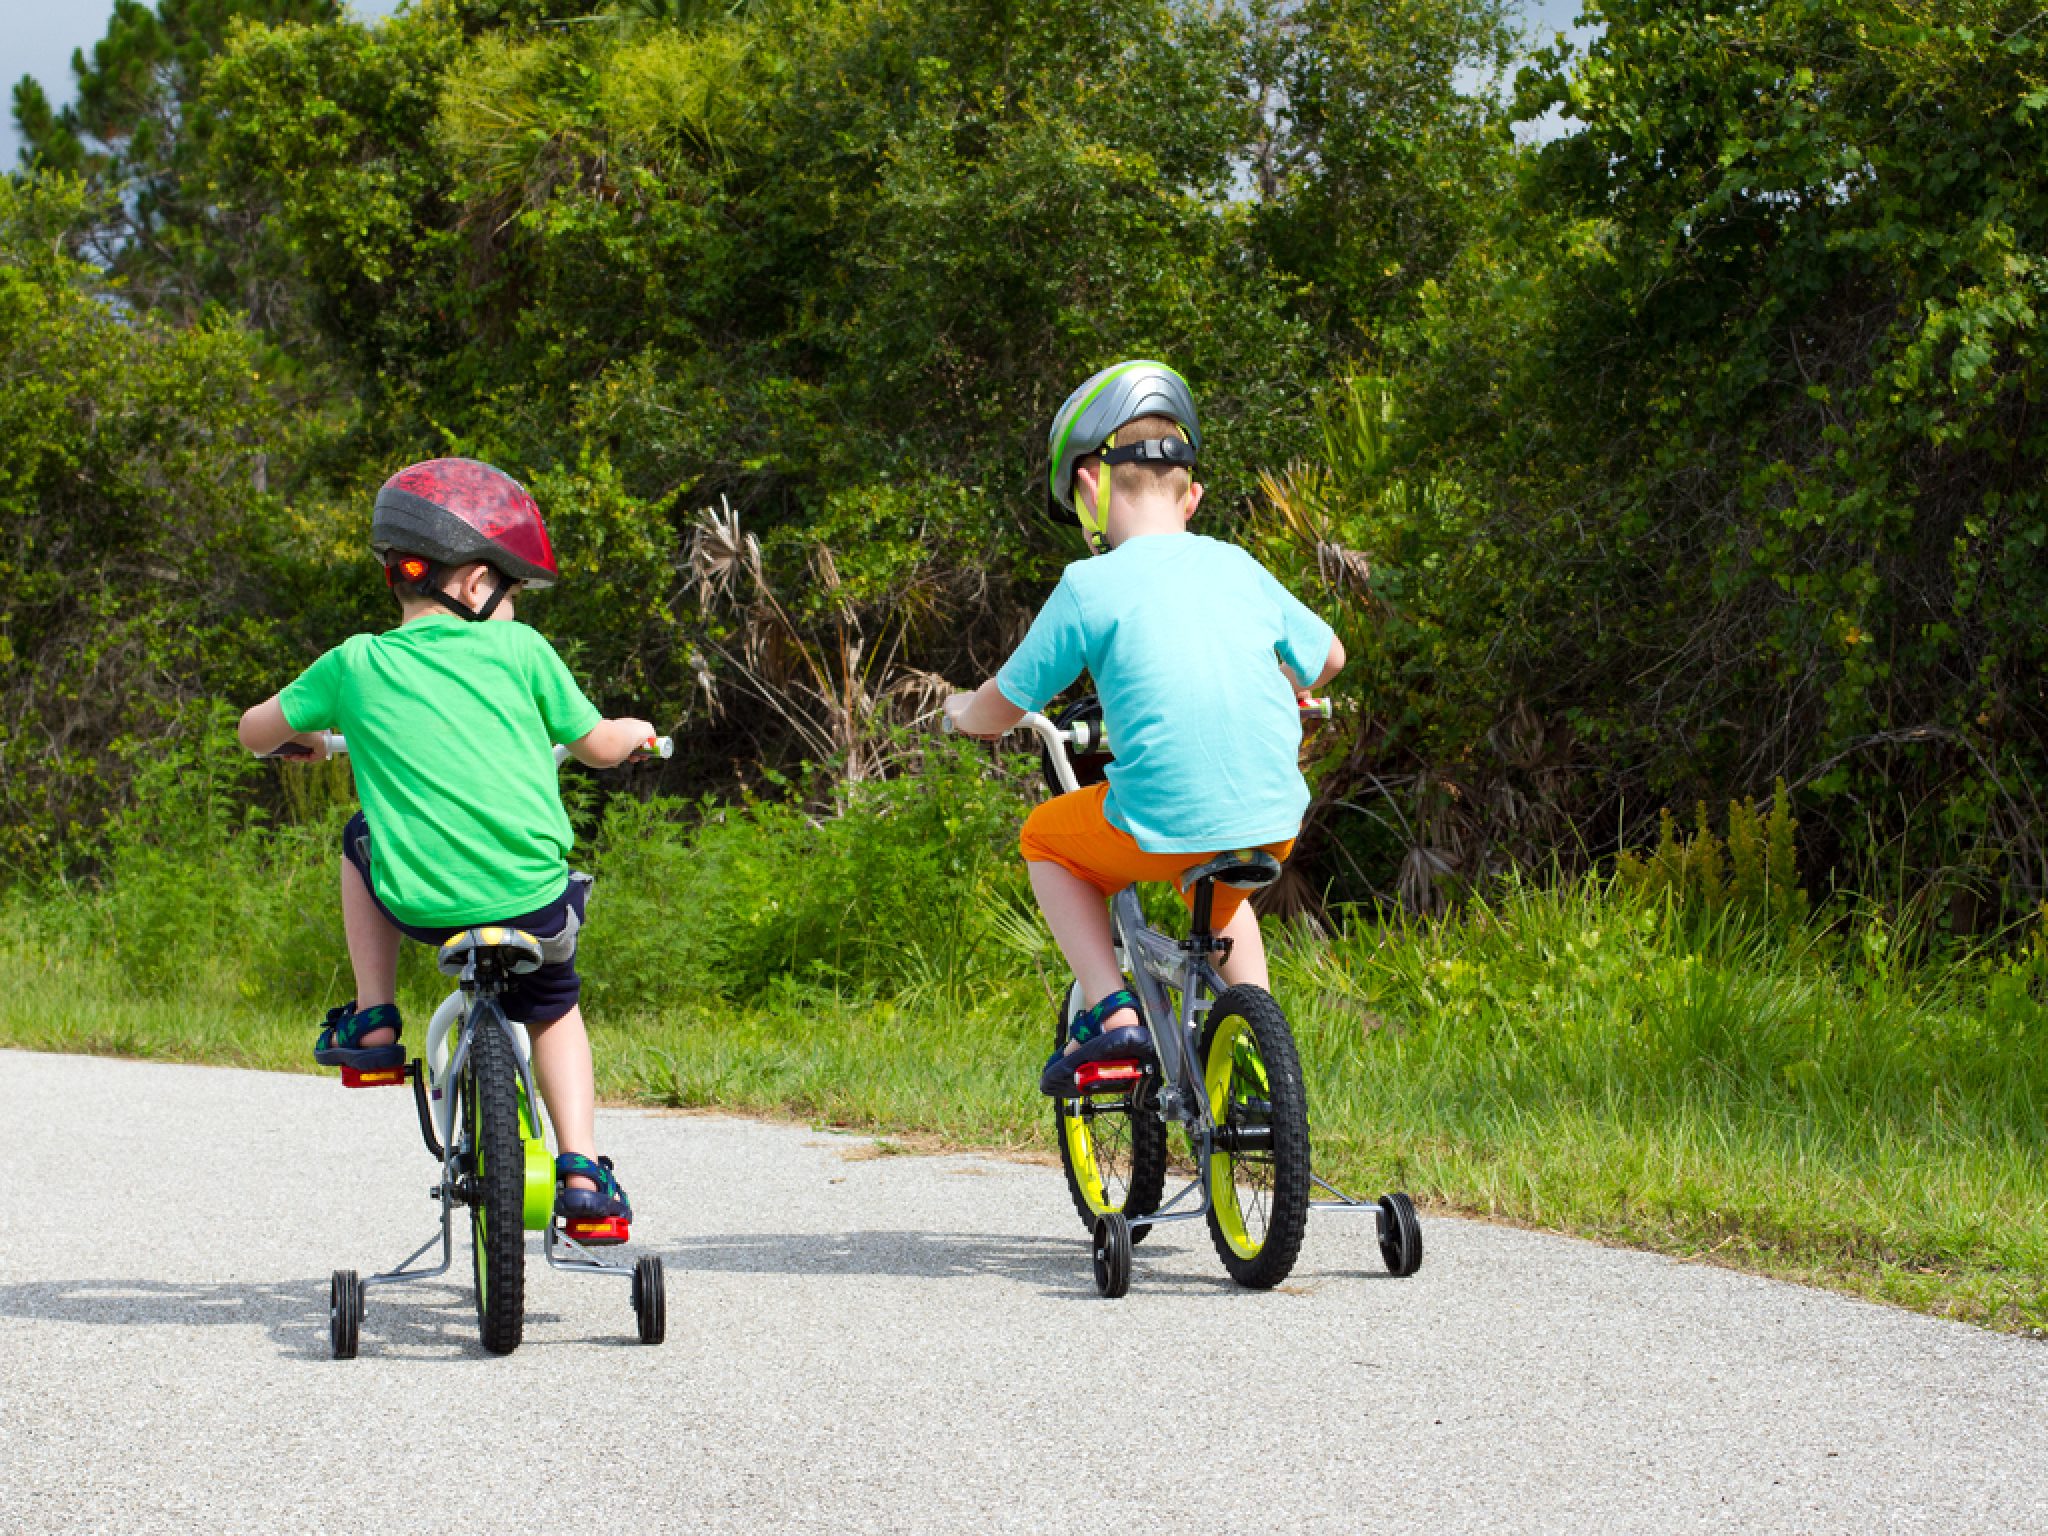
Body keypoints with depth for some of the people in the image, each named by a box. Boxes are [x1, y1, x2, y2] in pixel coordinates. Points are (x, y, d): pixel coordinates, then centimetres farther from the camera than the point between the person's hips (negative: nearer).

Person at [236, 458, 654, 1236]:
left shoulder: (355, 665, 4)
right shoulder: (520, 650, 1)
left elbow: (255, 731, 16)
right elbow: (597, 745, 11)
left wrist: (298, 738, 39)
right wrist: (635, 731, 35)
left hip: (416, 901, 0)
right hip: (532, 897, 0)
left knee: (360, 840, 33)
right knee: (552, 1004, 29)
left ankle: (371, 1024, 24)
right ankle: (581, 1171, 12)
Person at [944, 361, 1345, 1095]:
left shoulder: (1091, 586, -3)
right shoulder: (1237, 568, 11)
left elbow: (1003, 705, 3)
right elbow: (1326, 657, 26)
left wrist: (964, 711, 27)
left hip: (1165, 824, -5)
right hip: (1273, 821, 5)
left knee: (1045, 840, 24)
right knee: (1220, 892, 38)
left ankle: (1110, 1011, 8)